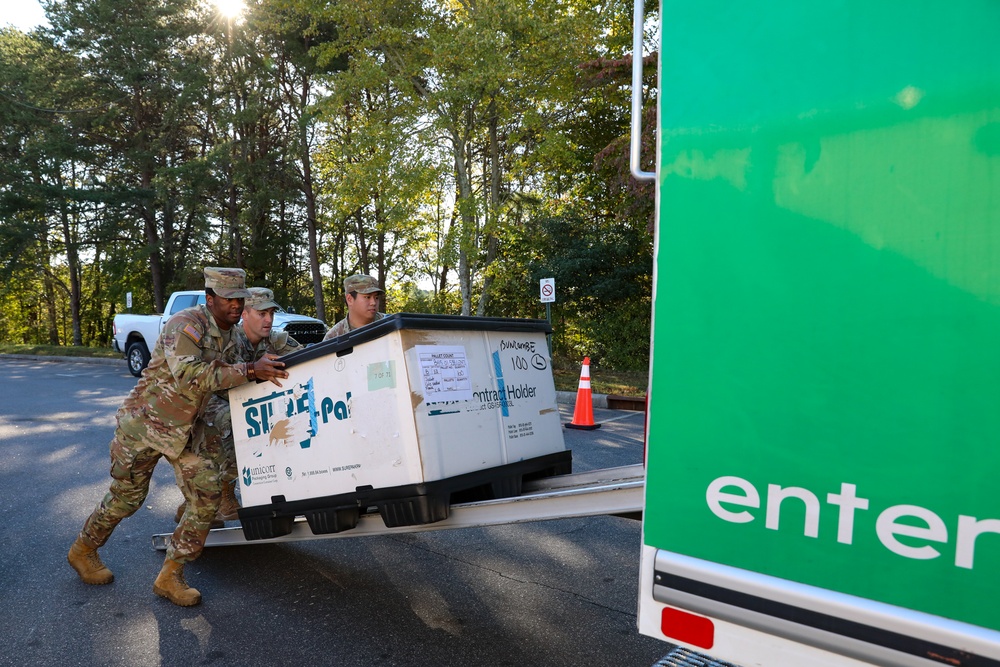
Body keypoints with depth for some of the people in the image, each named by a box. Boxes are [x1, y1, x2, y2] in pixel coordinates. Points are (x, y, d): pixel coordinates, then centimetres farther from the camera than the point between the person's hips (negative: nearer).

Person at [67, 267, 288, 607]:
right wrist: (249, 371, -39)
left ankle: (170, 577, 9)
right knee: (126, 497, 10)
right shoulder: (186, 323, -23)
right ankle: (83, 550, 40)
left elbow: (233, 381, 11)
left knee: (207, 496, -4)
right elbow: (188, 375, -36)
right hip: (144, 423, -7)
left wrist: (266, 371, -7)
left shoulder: (229, 338, 3)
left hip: (183, 431, 7)